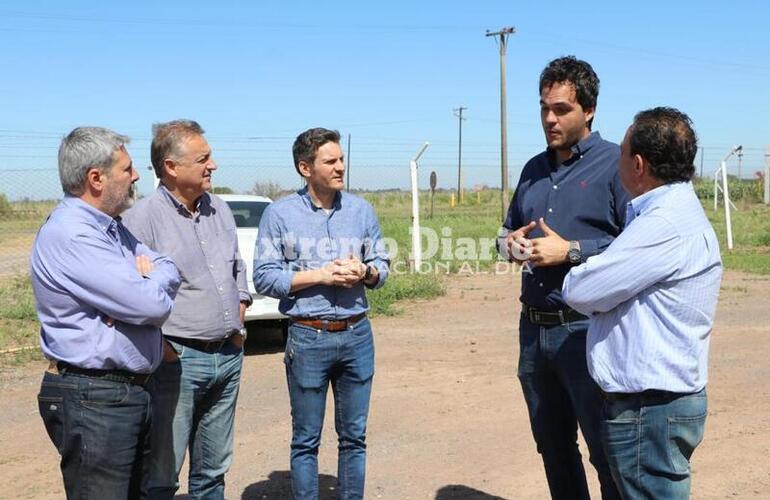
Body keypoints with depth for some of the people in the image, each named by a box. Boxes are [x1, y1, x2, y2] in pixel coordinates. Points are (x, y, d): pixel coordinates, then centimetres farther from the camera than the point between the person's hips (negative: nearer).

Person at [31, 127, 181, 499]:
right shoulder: (70, 235, -21)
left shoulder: (110, 227, 12)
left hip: (130, 393, 10)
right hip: (93, 400, -10)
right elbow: (153, 306, -25)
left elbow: (170, 269, 10)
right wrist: (153, 278, -2)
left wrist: (147, 278, -13)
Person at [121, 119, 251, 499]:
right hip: (177, 361, -6)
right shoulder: (144, 217, -13)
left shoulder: (219, 210, 10)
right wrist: (161, 347, -15)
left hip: (229, 356, 7)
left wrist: (238, 319, 12)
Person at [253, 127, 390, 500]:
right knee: (306, 440, 8)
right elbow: (263, 277, -8)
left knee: (354, 436, 12)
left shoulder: (361, 210, 7)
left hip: (357, 334, 3)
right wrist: (320, 275, -15)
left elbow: (382, 266, 10)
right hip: (308, 338, -3)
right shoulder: (280, 214, -3)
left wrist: (364, 272, -13)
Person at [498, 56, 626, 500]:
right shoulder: (534, 169, 13)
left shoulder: (616, 164, -8)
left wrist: (571, 250, -18)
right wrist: (510, 243, 3)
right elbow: (509, 229, 25)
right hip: (534, 328, 7)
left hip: (587, 330, -7)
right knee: (553, 447, 19)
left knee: (608, 453, 3)